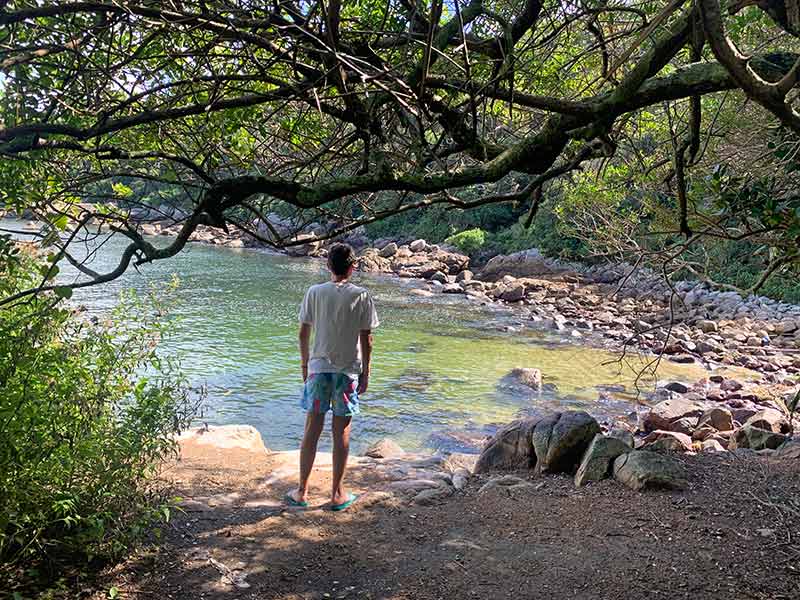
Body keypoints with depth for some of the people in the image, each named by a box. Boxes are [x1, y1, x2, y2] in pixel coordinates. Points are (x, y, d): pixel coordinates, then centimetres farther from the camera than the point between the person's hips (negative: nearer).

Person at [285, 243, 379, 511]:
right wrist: (365, 373, 5)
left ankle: (302, 491, 16)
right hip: (348, 370, -1)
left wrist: (305, 362, 16)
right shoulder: (361, 296, -6)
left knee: (312, 429, 9)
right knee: (341, 432, 7)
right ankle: (337, 493, 16)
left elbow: (304, 333, 2)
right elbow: (366, 339, -4)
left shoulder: (315, 292, -2)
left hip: (318, 367, 1)